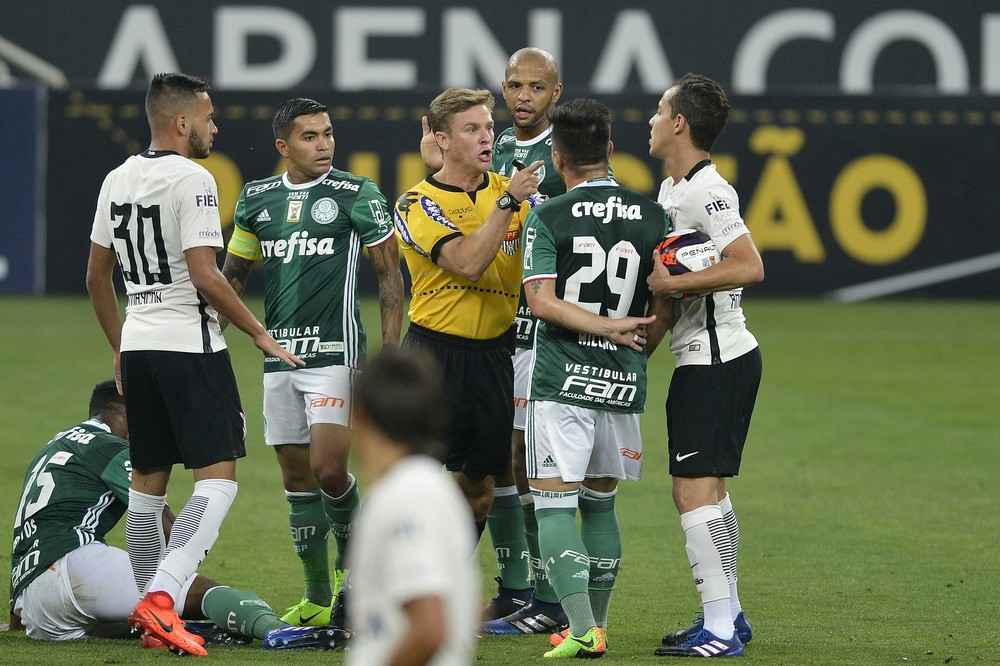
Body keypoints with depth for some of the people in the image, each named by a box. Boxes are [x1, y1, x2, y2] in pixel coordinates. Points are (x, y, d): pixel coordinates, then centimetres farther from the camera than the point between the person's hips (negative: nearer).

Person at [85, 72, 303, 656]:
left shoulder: (117, 181, 12)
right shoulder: (191, 179, -12)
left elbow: (97, 276, 18)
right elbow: (204, 275, -18)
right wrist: (258, 331, -8)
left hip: (137, 346, 8)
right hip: (190, 345, -8)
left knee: (148, 482, 14)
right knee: (218, 479, -8)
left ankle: (152, 610, 18)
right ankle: (163, 597, -22)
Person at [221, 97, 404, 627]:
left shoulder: (356, 195, -3)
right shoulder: (257, 198, 9)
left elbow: (389, 275, -1)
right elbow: (233, 274, 18)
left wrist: (390, 354, -7)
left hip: (334, 351, -5)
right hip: (279, 354, 5)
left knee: (329, 469, -15)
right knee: (297, 479, 6)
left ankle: (351, 559, 13)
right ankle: (318, 599, 15)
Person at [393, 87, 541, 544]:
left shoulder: (508, 190, 8)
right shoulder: (418, 203, -5)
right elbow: (468, 263, -20)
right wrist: (508, 202, -22)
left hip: (493, 351, 5)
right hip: (435, 349, -4)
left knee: (480, 486, 8)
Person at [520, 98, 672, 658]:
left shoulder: (547, 219, -4)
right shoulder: (654, 217, 3)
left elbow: (542, 301, -14)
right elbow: (662, 309, 7)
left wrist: (606, 327, -10)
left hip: (561, 380, -4)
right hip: (623, 382, 4)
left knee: (554, 502, -2)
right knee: (601, 502, 18)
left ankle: (582, 629, -14)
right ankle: (597, 626, 20)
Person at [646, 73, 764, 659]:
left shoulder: (708, 193, -17)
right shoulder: (671, 189, 15)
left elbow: (750, 267, -27)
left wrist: (673, 284, -24)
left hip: (718, 360, -11)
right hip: (702, 357, 11)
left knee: (695, 490, -12)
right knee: (708, 489, 16)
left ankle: (720, 629, -12)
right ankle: (729, 616, 23)